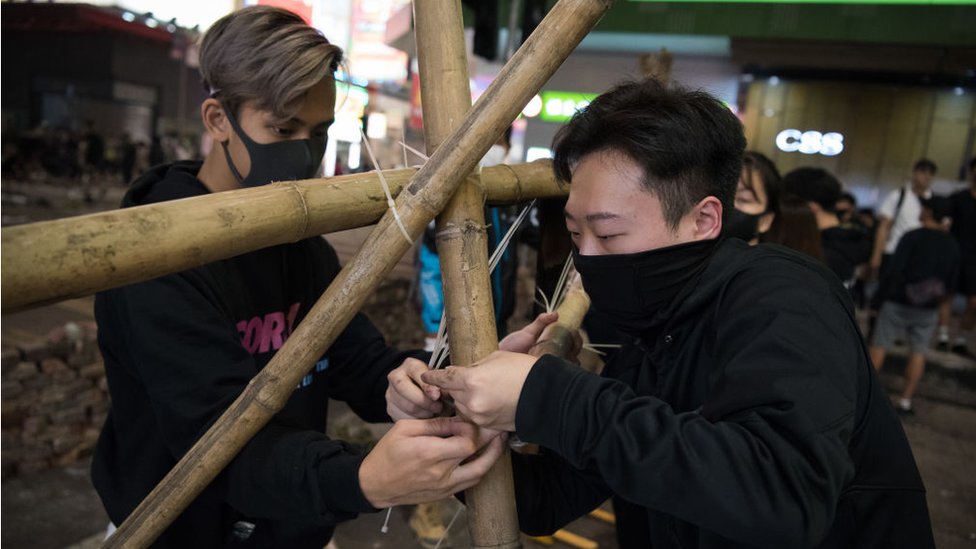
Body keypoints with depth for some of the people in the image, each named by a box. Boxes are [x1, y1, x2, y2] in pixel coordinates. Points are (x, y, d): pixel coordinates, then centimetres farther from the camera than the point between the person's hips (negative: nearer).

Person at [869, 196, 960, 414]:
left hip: (899, 302, -4)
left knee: (879, 346, 4)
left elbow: (896, 269, -17)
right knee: (918, 352, 9)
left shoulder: (912, 237, -11)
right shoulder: (952, 245, 5)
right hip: (928, 308, 5)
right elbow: (952, 281, 10)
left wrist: (884, 291, -8)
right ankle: (906, 400, 10)